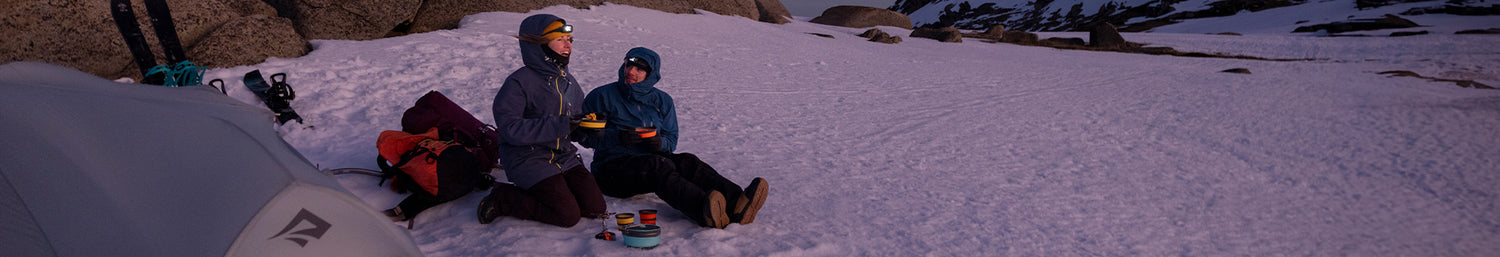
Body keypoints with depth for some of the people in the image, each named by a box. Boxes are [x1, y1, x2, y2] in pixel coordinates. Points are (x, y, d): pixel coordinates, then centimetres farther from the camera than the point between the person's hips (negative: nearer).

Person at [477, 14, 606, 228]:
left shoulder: (568, 81, 10)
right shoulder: (519, 82, -12)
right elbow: (509, 128, -22)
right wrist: (559, 125, -26)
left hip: (564, 156, 7)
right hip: (529, 160, -7)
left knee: (595, 208, -5)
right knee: (568, 215, -16)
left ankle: (546, 192, 14)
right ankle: (502, 198, 3)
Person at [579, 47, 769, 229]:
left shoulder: (662, 101, 13)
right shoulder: (602, 96, 2)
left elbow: (671, 140, 12)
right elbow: (584, 136, -2)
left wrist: (659, 143, -13)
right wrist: (617, 137, -20)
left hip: (652, 159, 4)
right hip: (612, 167, -4)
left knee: (687, 161, -26)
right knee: (658, 164, -35)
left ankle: (735, 203, -51)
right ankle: (704, 210, -63)